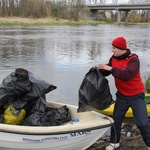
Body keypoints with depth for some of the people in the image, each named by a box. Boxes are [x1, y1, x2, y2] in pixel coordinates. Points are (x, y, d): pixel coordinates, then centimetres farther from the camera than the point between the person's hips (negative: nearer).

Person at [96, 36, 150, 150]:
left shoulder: (133, 60, -21)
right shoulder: (114, 58, -2)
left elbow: (127, 74, -36)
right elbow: (106, 72, 9)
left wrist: (110, 69, -32)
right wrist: (99, 69, -12)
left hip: (136, 96, -6)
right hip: (122, 96, 6)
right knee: (116, 119, 13)